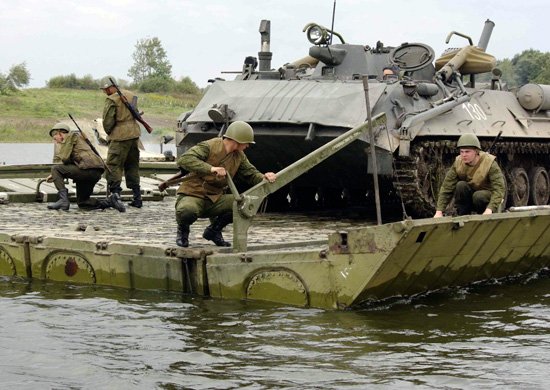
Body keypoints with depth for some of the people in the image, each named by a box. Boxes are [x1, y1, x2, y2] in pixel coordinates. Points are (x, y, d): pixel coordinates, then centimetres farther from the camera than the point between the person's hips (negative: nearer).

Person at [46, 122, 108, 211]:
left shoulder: (71, 136, 4)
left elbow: (65, 158, -7)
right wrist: (55, 175, 19)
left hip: (88, 169, -10)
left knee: (55, 169, -5)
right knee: (82, 203, 18)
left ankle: (63, 199, -16)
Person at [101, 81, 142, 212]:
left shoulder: (111, 100, -10)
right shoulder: (131, 95, 12)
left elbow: (107, 121, -11)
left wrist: (108, 132, 7)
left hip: (120, 136, -7)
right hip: (134, 133, 7)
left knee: (114, 165, -6)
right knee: (132, 166, 15)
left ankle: (115, 193, -25)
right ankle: (137, 197, 17)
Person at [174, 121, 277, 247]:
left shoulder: (239, 156, 6)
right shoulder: (209, 146, -17)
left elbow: (250, 173, 12)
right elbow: (184, 160, -29)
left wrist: (263, 177, -12)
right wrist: (210, 168, -39)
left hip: (215, 198, 6)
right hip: (193, 194, -6)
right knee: (187, 211, -40)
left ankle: (214, 230, 9)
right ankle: (183, 230, 0)